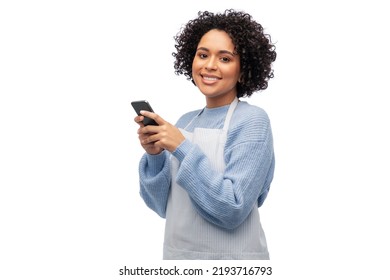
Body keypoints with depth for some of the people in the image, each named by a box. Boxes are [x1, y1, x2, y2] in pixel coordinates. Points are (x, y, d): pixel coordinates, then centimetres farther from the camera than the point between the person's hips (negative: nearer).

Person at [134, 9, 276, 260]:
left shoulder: (252, 120, -12)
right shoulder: (184, 122, 4)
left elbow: (232, 211, -20)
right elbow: (164, 206, 3)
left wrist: (183, 149, -22)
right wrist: (155, 155, -12)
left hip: (231, 255, -5)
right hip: (176, 253, 5)